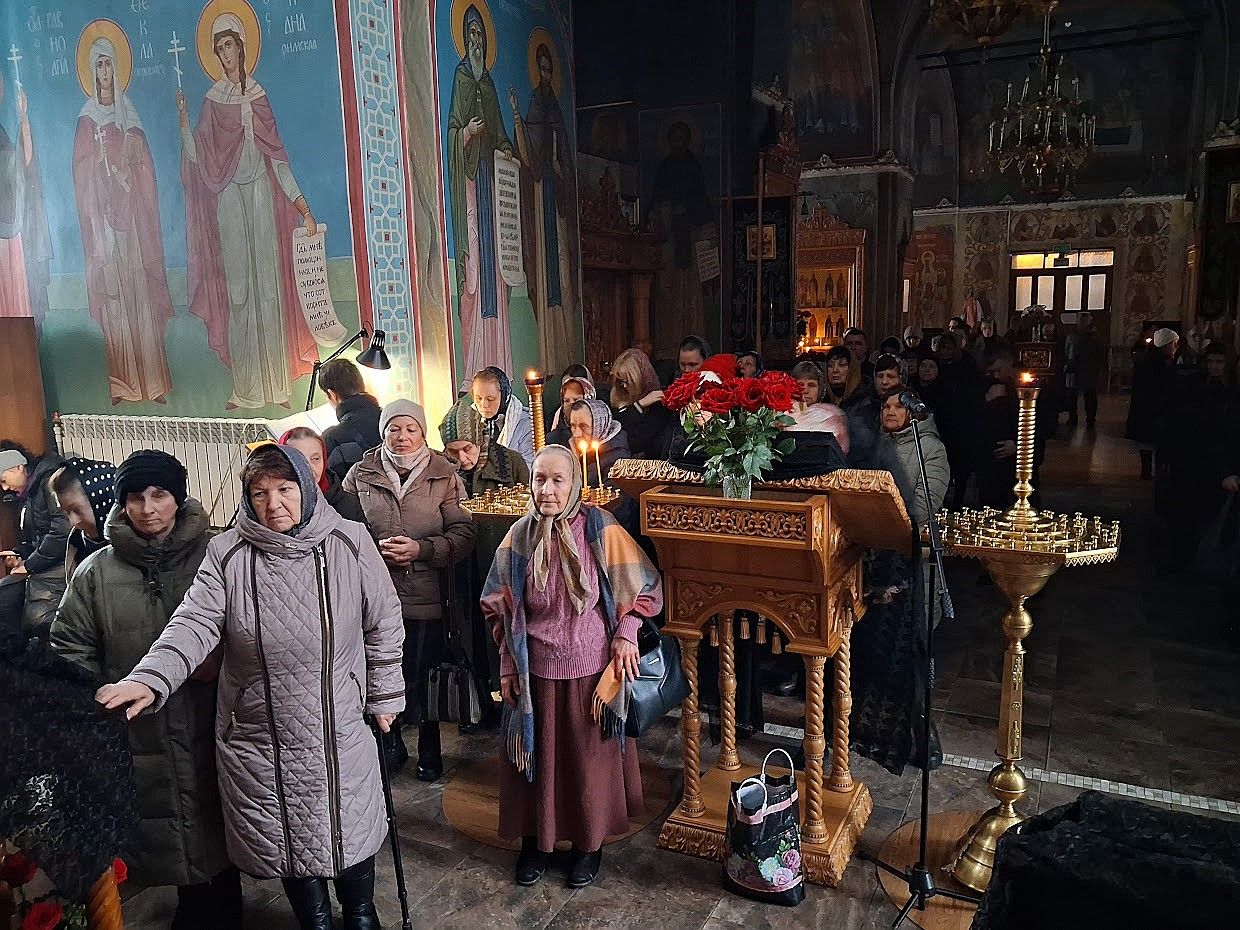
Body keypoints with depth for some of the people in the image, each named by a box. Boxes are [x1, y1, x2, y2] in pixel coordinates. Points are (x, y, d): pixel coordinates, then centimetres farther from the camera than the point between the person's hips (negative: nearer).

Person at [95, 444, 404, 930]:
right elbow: (195, 624, -18)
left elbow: (383, 623, -1)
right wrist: (149, 680, -35)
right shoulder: (228, 553, -7)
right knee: (286, 840, 16)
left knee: (352, 831, 16)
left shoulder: (348, 542, -8)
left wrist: (384, 694, 5)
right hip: (258, 739, 1)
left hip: (340, 733, 0)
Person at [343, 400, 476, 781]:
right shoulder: (361, 474, 4)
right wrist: (374, 549, -9)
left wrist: (422, 549, -16)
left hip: (426, 596, -1)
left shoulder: (443, 476, 0)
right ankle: (391, 743, 35)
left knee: (423, 677, 8)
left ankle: (429, 750, 30)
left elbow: (463, 534, -2)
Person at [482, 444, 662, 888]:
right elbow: (502, 608, 5)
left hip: (591, 668, -1)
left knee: (590, 757, 12)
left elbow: (640, 587, -1)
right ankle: (535, 839, 36)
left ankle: (590, 842, 34)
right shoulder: (519, 536, -5)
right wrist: (508, 665, 4)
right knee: (537, 756, 15)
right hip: (536, 670, 2)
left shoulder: (599, 528, -12)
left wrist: (625, 633, -10)